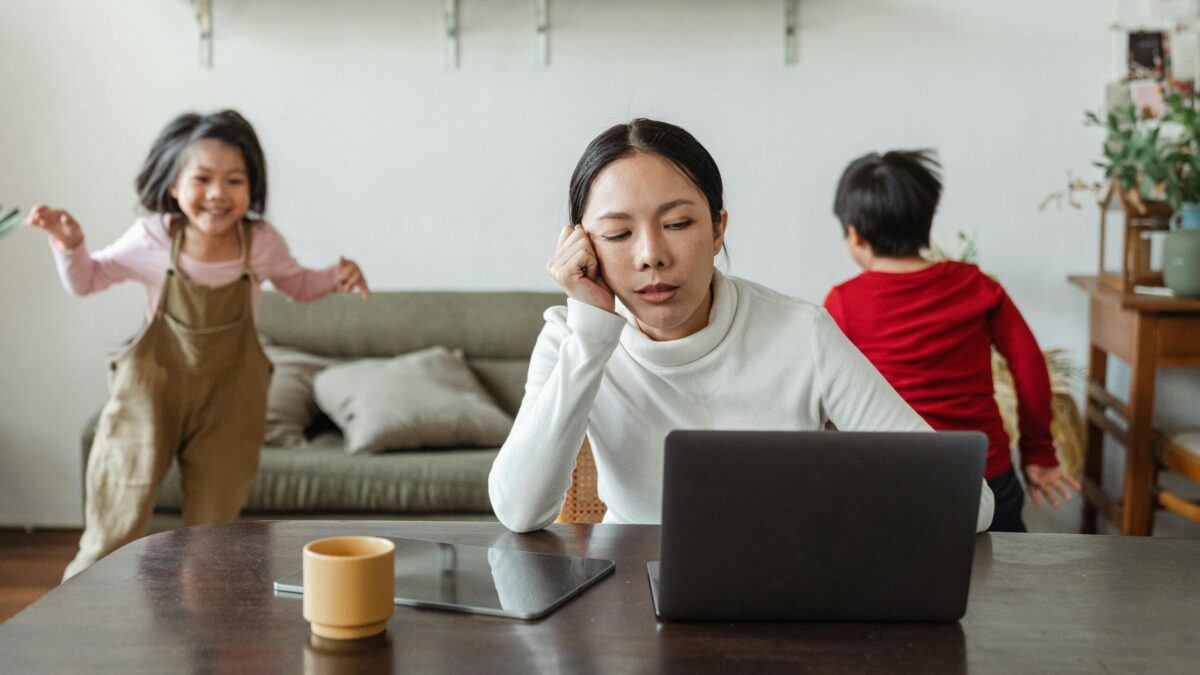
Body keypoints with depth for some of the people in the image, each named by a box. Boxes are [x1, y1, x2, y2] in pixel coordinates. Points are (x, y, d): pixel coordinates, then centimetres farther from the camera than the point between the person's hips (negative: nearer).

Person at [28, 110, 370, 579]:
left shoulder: (261, 243, -9)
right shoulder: (152, 240, -11)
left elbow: (297, 285, 12)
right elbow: (86, 280, 3)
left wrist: (336, 277, -7)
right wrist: (70, 245, -17)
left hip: (228, 399, 1)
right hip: (152, 388, -1)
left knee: (212, 533, 11)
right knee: (114, 527, 3)